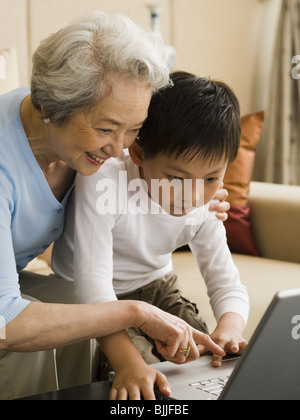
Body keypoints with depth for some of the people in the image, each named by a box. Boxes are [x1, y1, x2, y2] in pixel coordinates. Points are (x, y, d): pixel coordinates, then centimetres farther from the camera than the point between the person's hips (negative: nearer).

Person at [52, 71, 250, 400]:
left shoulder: (204, 210, -15)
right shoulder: (101, 184, -35)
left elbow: (227, 285, -13)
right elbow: (93, 279, -40)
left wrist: (229, 328, -39)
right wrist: (127, 364, -52)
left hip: (155, 288, 5)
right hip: (85, 298, -5)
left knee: (211, 363, -6)